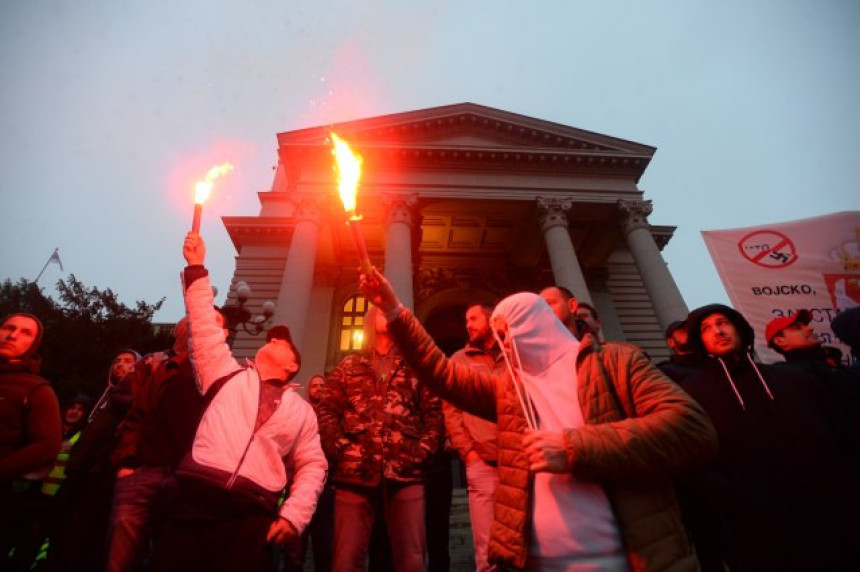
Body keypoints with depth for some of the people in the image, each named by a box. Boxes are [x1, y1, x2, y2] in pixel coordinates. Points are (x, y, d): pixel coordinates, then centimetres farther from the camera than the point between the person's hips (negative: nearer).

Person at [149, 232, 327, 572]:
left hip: (252, 516, 0)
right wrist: (197, 268, 11)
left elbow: (312, 465, 13)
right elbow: (205, 327, 13)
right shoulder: (228, 374, 17)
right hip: (194, 499, 1)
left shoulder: (300, 410, 16)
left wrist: (294, 515, -2)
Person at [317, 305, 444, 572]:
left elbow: (434, 412, 10)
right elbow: (327, 411, 9)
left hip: (406, 472, 0)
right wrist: (340, 449, -4)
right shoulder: (349, 366, 16)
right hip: (355, 472, 1)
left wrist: (424, 450, -3)